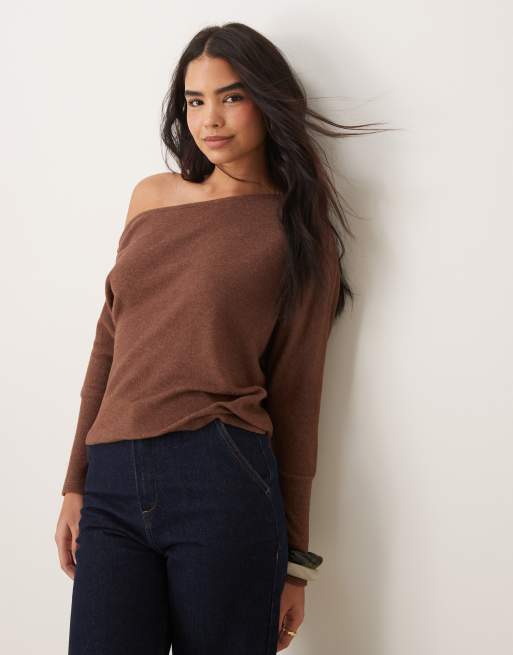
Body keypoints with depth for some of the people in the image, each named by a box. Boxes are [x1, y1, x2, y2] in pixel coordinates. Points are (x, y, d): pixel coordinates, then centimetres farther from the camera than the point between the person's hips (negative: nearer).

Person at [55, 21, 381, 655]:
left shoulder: (300, 233, 4)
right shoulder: (152, 197, 15)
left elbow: (296, 396, 3)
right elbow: (108, 349, 16)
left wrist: (293, 560, 3)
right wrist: (76, 484, 12)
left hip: (223, 484, -3)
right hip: (113, 486, 3)